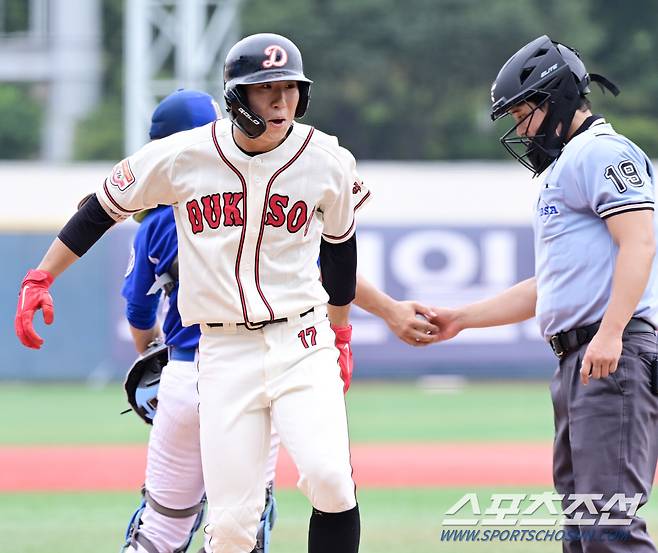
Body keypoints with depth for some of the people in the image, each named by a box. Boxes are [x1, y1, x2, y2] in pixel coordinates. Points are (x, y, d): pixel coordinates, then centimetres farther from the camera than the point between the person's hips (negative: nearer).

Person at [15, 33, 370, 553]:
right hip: (224, 351, 0)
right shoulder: (181, 157, -6)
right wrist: (39, 280, 5)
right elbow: (103, 207, 8)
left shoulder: (327, 161, -3)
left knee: (331, 481, -22)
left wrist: (340, 334, 24)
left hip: (302, 342, 0)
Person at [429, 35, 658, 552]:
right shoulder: (563, 168, 27)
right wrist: (461, 318, 27)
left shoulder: (601, 152, -5)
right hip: (575, 362, 11)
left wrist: (610, 333, -28)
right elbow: (549, 287, 31)